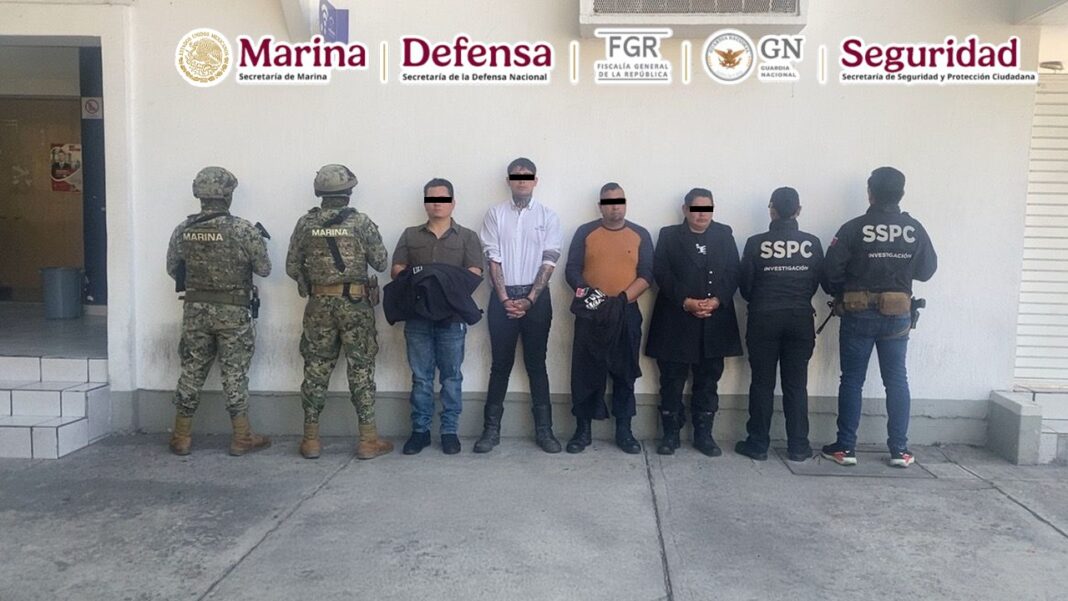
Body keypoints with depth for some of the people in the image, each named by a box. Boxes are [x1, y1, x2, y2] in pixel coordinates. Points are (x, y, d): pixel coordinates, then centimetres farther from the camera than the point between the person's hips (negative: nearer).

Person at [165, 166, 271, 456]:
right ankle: (242, 438, 12)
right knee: (235, 375, 5)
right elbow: (264, 269, -7)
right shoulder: (244, 230, -14)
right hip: (233, 313, -3)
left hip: (195, 311, 4)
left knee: (191, 373, 12)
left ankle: (181, 437, 20)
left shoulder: (183, 230, -1)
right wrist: (257, 242, 11)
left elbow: (172, 269, 9)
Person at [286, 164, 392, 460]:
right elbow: (381, 263, -4)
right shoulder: (361, 222, -6)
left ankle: (311, 439, 14)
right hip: (355, 303, -2)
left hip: (319, 304, 3)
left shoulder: (305, 223, 2)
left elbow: (292, 267, 5)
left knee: (316, 368, 9)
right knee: (361, 368, 3)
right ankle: (368, 440, 7)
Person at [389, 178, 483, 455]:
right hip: (417, 315, 2)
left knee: (451, 376, 3)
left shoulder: (467, 237, 9)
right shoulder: (410, 235, 14)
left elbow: (474, 274, -2)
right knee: (420, 376, 6)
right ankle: (420, 430, 15)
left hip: (452, 316, -1)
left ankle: (449, 430, 12)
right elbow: (396, 270, 7)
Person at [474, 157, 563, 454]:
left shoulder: (548, 216, 3)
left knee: (536, 364, 6)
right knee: (501, 364, 5)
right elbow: (493, 259, -1)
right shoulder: (495, 214, 4)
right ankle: (491, 428, 12)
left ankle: (544, 429, 12)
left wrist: (530, 299, -11)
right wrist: (505, 298, -9)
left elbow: (549, 262, -2)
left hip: (536, 297, 0)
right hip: (503, 296, 0)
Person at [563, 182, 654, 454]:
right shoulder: (585, 233, 5)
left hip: (627, 313, 1)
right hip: (590, 314, -1)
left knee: (625, 372, 6)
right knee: (585, 372, 2)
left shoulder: (640, 235, 6)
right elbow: (571, 270, 1)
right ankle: (582, 429, 11)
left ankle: (624, 430, 15)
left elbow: (646, 274, 1)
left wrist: (623, 298, -13)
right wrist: (586, 292, -17)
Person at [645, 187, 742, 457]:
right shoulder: (669, 235, 5)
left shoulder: (724, 235, 11)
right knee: (672, 382, 3)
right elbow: (661, 273, -5)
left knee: (708, 382, 7)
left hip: (715, 322, 2)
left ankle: (704, 435, 17)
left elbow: (733, 273, 4)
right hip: (676, 321, -2)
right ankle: (670, 434, 13)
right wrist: (686, 302, -16)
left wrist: (717, 300, -12)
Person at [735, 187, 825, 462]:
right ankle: (798, 446, 12)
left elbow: (745, 286, -4)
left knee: (762, 383, 6)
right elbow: (816, 283, 3)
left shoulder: (756, 243, -8)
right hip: (801, 319, 2)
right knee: (796, 385, 8)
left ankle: (758, 444, 9)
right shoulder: (813, 243, -4)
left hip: (764, 319, -1)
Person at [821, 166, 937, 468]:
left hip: (859, 315, -2)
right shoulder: (915, 229, -1)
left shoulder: (854, 228, -10)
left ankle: (846, 447, 7)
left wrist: (841, 295, 6)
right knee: (897, 380, 10)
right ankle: (899, 449, 13)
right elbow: (927, 270, 7)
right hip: (898, 315, 3)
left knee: (852, 380, 5)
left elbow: (831, 270, -13)